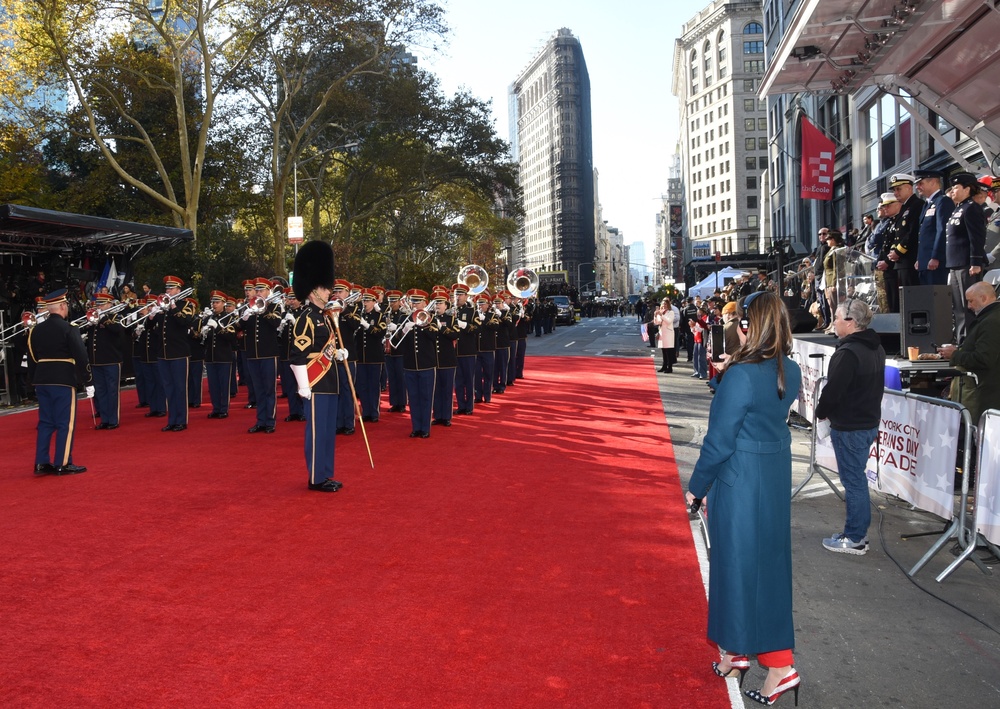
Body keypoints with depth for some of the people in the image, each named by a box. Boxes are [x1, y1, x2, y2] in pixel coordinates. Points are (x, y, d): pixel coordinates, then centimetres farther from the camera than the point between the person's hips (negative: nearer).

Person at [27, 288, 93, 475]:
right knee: (65, 423, -1)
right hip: (63, 381, -7)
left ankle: (42, 463, 15)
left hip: (42, 380, 7)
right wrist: (88, 381, -6)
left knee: (45, 422, 13)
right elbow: (81, 357, -13)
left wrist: (35, 381, 22)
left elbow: (31, 358, 14)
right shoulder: (69, 329, -10)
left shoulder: (36, 330, 9)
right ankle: (63, 464, 1)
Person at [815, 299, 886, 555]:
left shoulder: (848, 352, -23)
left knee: (853, 480, 0)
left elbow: (833, 389, -22)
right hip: (869, 422, 9)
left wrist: (821, 412, -3)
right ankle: (859, 532, 28)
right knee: (858, 478, 18)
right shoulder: (876, 348, 8)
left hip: (849, 427, -9)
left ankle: (854, 539, 10)